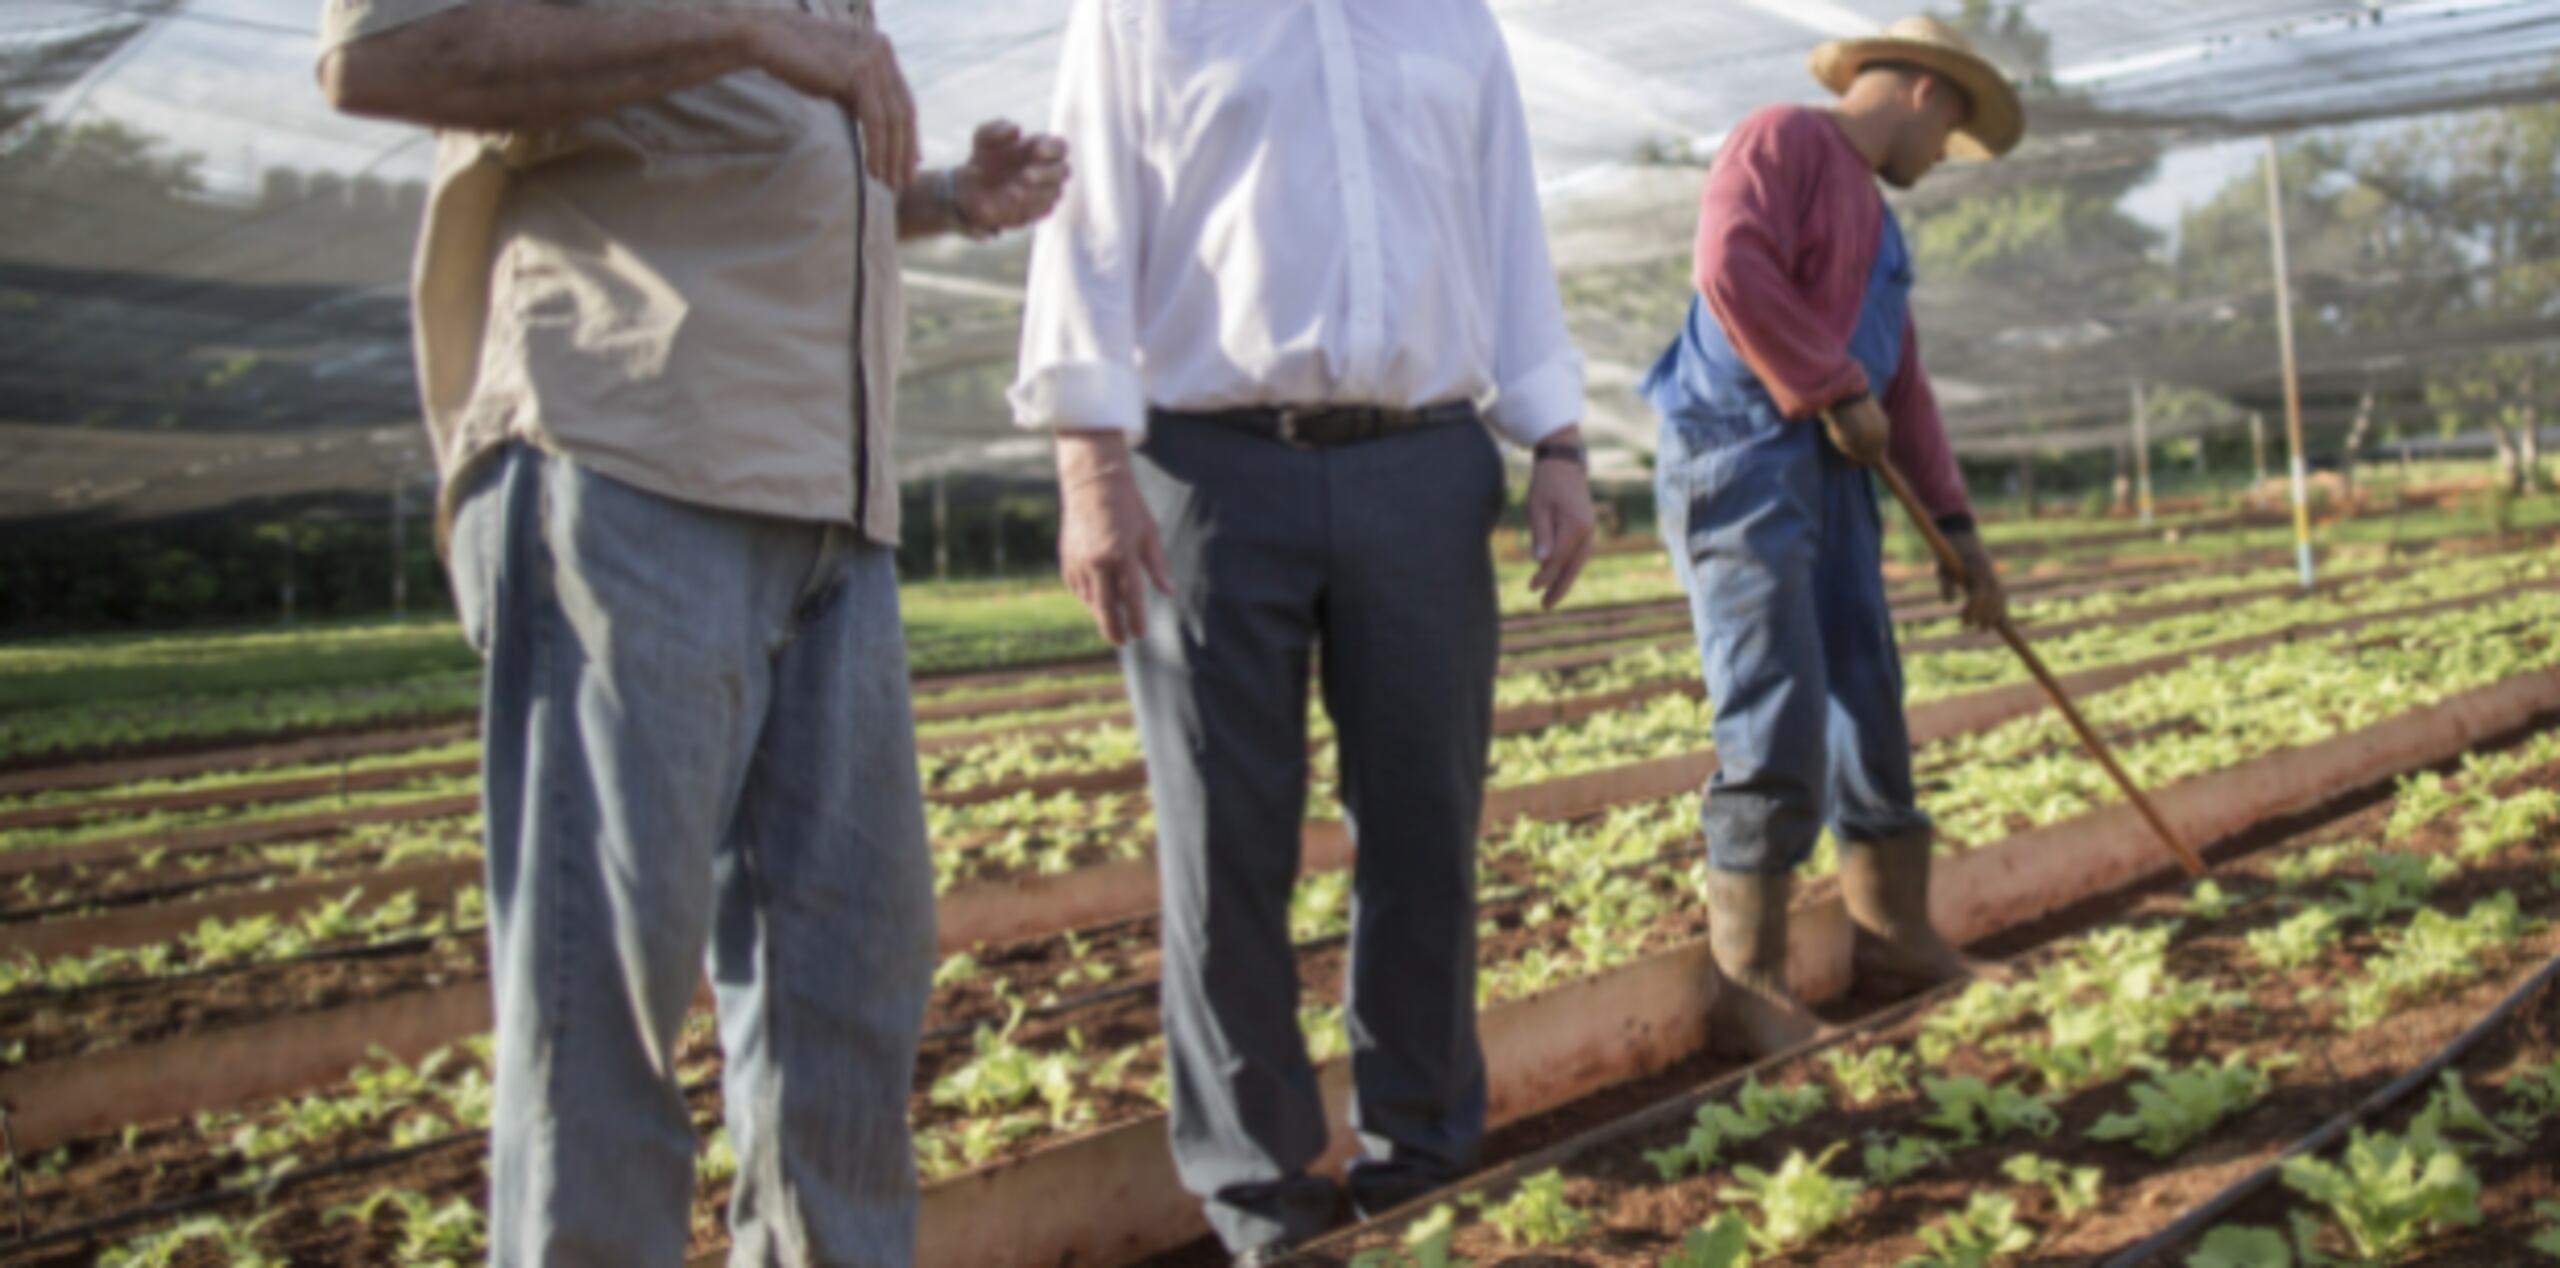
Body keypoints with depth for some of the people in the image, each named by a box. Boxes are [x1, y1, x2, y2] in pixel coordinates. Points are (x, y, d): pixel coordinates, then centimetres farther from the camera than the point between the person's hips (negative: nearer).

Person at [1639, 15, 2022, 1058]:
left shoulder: (1875, 221, 25)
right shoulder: (1783, 139, -2)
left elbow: (1904, 387, 23)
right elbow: (1733, 268, -20)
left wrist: (1956, 526, 17)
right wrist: (1839, 390, -15)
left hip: (1833, 473, 9)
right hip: (1740, 454, -9)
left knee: (1870, 709, 13)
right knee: (1777, 730, -12)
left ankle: (1896, 934, 26)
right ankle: (1750, 989, -7)